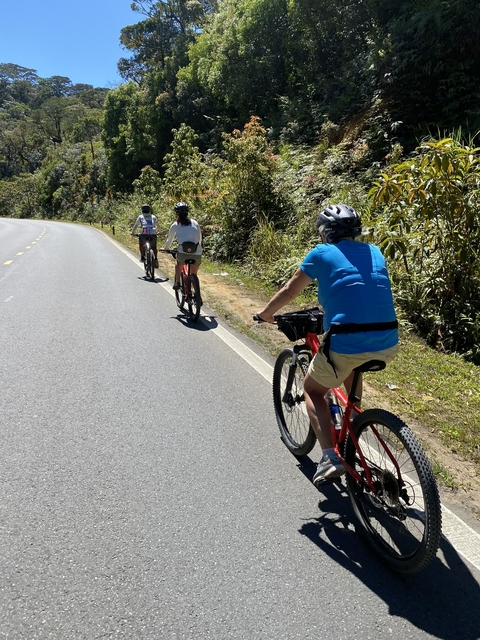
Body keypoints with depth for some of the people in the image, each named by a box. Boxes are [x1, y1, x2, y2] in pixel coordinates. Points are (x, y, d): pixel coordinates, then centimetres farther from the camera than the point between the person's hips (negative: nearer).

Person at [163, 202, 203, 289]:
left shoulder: (175, 225, 9)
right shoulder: (195, 223, 14)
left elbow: (169, 240, 20)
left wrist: (165, 248, 39)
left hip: (183, 254, -1)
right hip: (197, 254, 1)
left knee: (178, 262, 33)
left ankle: (177, 282, 23)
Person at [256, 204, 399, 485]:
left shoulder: (322, 253, 5)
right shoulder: (374, 252, 18)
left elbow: (290, 291, 15)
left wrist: (266, 314, 32)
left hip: (347, 343, -5)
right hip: (389, 344, 6)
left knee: (313, 389, 21)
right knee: (352, 366, 39)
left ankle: (329, 457, 5)